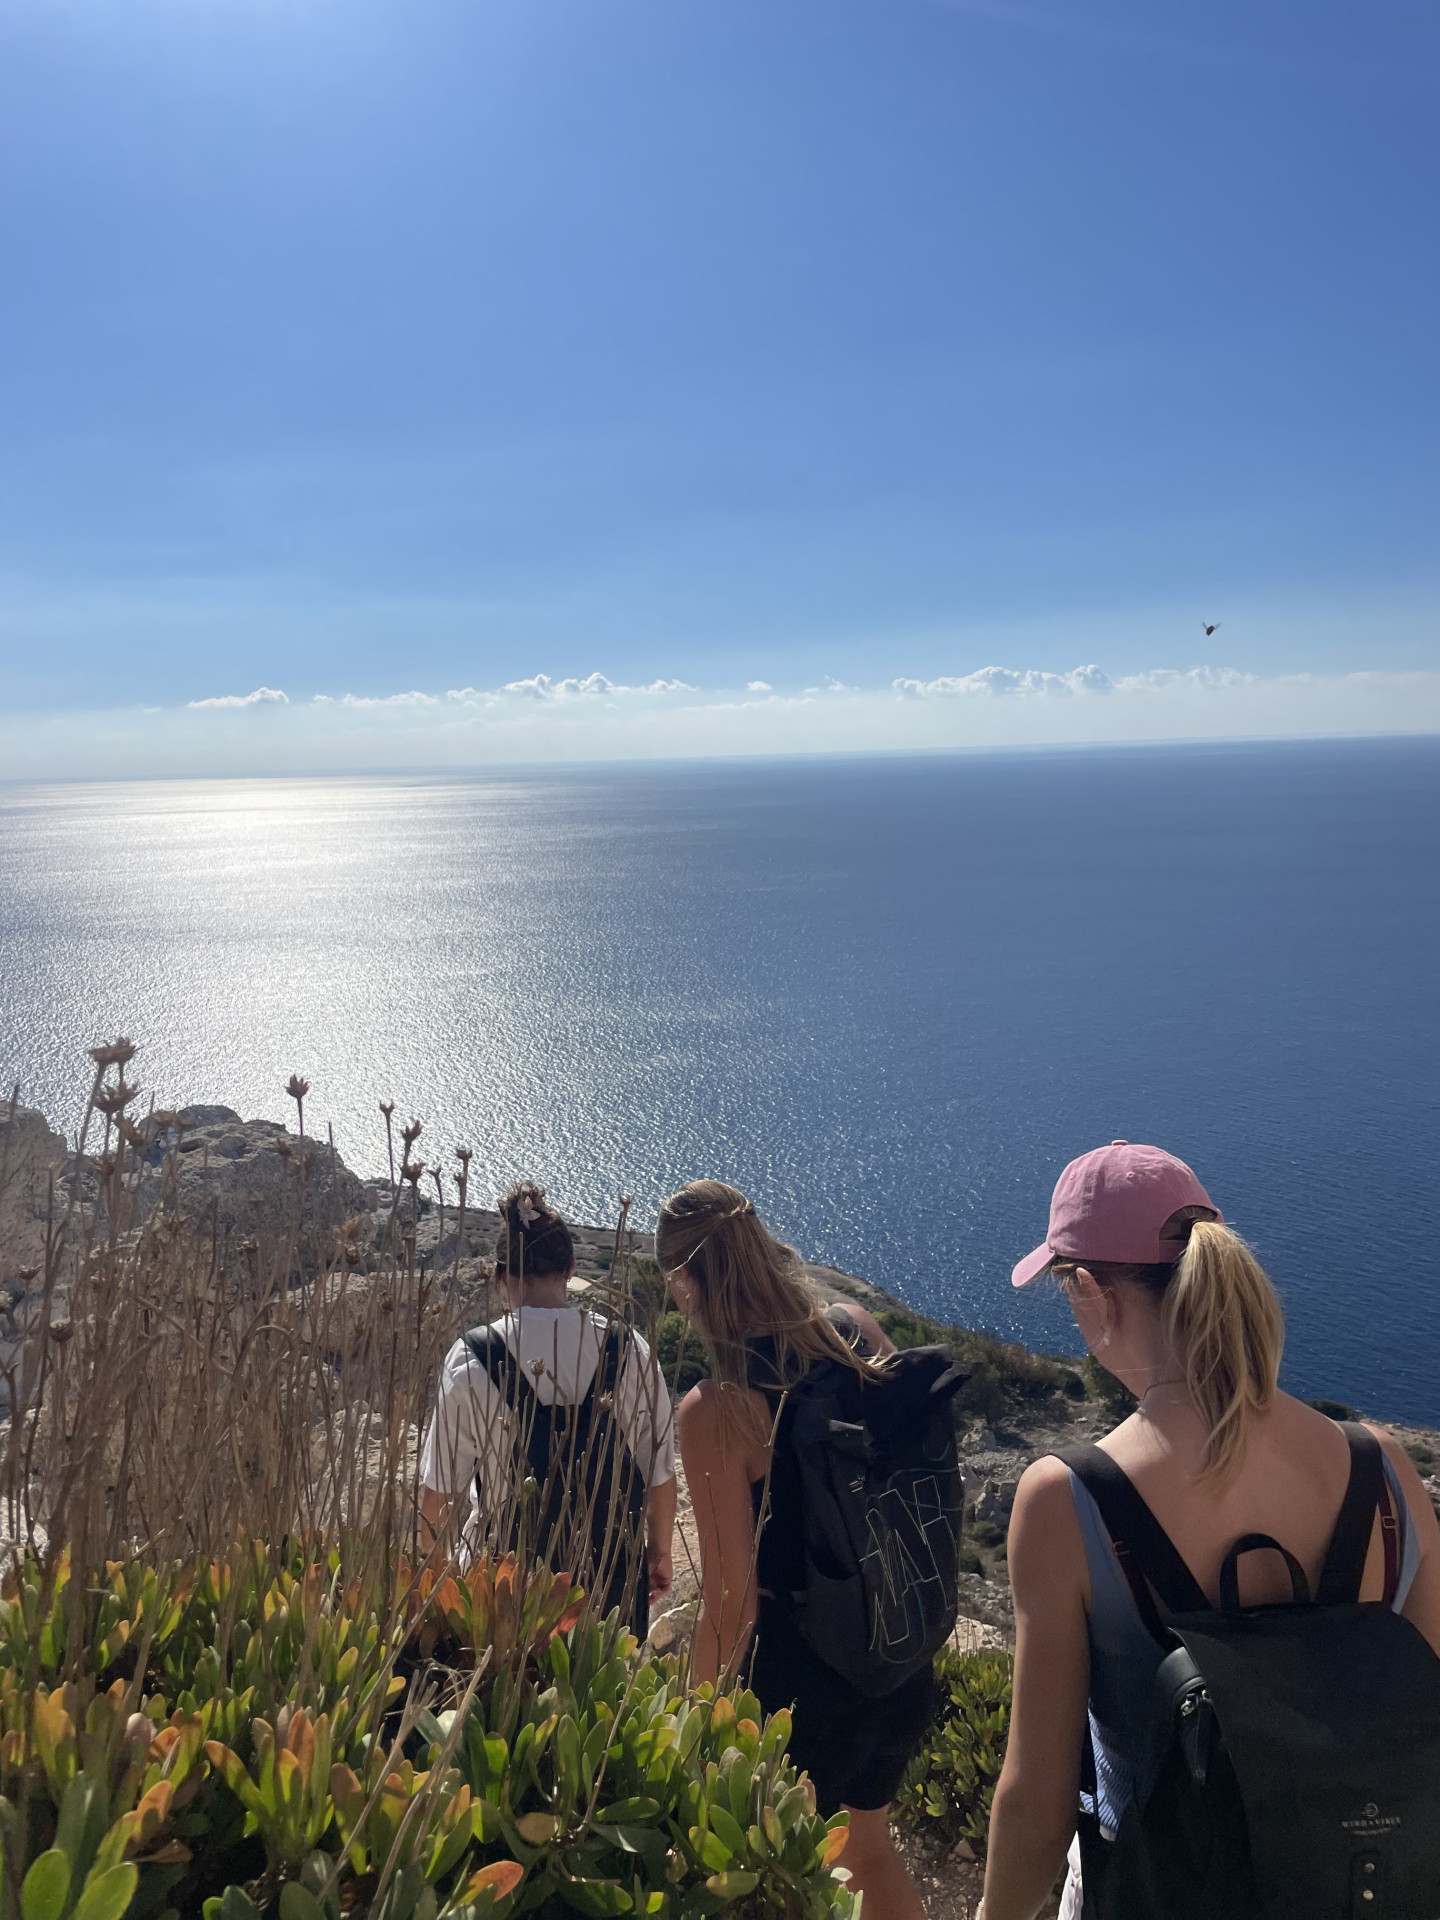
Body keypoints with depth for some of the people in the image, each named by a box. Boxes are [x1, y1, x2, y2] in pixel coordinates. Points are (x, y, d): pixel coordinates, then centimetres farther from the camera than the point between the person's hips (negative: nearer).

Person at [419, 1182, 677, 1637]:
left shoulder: (471, 1360, -14)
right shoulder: (629, 1350, -10)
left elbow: (441, 1490, -6)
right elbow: (660, 1475, -1)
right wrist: (660, 1554, 16)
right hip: (615, 1576, 2)